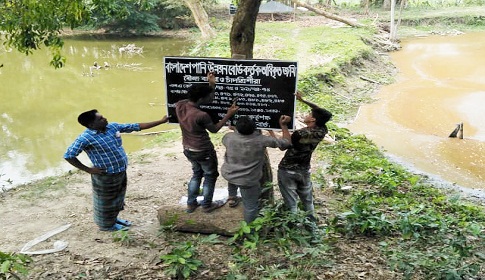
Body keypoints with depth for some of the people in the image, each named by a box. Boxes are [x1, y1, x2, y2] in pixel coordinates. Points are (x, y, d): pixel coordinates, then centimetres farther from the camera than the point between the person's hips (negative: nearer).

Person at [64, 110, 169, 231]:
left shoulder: (113, 126, -3)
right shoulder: (85, 138, -23)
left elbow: (137, 126, 0)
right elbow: (68, 155, -21)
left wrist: (161, 121, -1)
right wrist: (88, 169, -18)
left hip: (121, 171, 7)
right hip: (105, 176, -7)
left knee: (118, 198, 25)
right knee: (106, 201, 14)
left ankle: (114, 218, 47)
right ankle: (107, 224, 36)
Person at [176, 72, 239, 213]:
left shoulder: (179, 105, -12)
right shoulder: (201, 115, -33)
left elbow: (208, 100, 2)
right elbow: (214, 129, -12)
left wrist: (212, 85, -3)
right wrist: (229, 114, -12)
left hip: (188, 150, 7)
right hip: (204, 152, -7)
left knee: (196, 173, 29)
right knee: (210, 176, 18)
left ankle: (191, 203, 36)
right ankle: (207, 205, 32)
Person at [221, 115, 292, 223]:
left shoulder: (229, 137, -18)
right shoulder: (261, 140, -24)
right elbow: (286, 142, -14)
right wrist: (284, 125, -3)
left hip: (227, 174, 4)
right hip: (247, 181, -4)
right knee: (251, 207, 16)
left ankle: (232, 197, 48)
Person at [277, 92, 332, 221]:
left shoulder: (300, 134, -28)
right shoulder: (322, 131, -10)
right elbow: (321, 112, 4)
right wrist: (302, 100, 5)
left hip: (287, 170, -6)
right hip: (304, 170, 6)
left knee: (291, 204, 4)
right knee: (308, 201, 22)